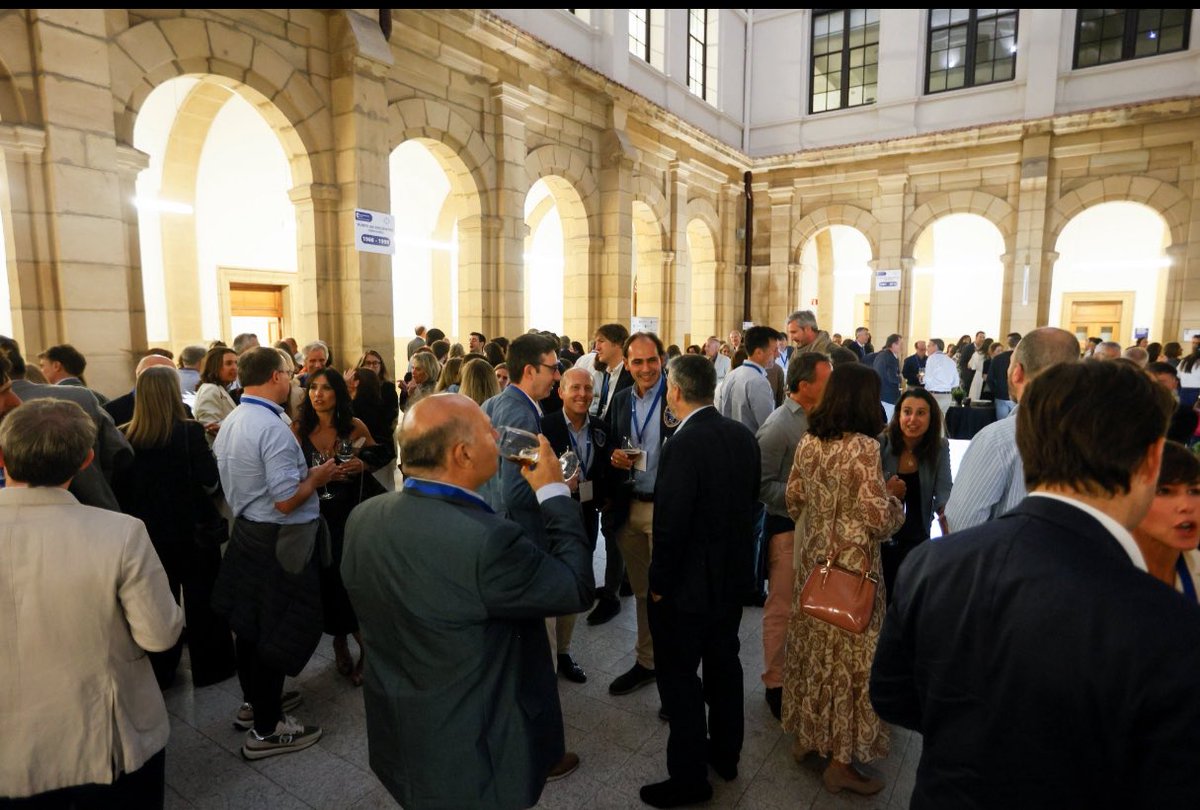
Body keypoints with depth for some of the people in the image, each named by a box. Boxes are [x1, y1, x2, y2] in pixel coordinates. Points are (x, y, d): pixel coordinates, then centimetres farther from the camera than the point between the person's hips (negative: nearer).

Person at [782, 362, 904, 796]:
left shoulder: (807, 441, -1)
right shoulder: (863, 447, -19)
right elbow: (878, 519, -19)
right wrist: (895, 497, 0)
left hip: (811, 559, 6)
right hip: (851, 566, -6)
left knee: (813, 644, 20)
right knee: (848, 654, 7)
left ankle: (806, 735, 36)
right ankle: (840, 762, 21)